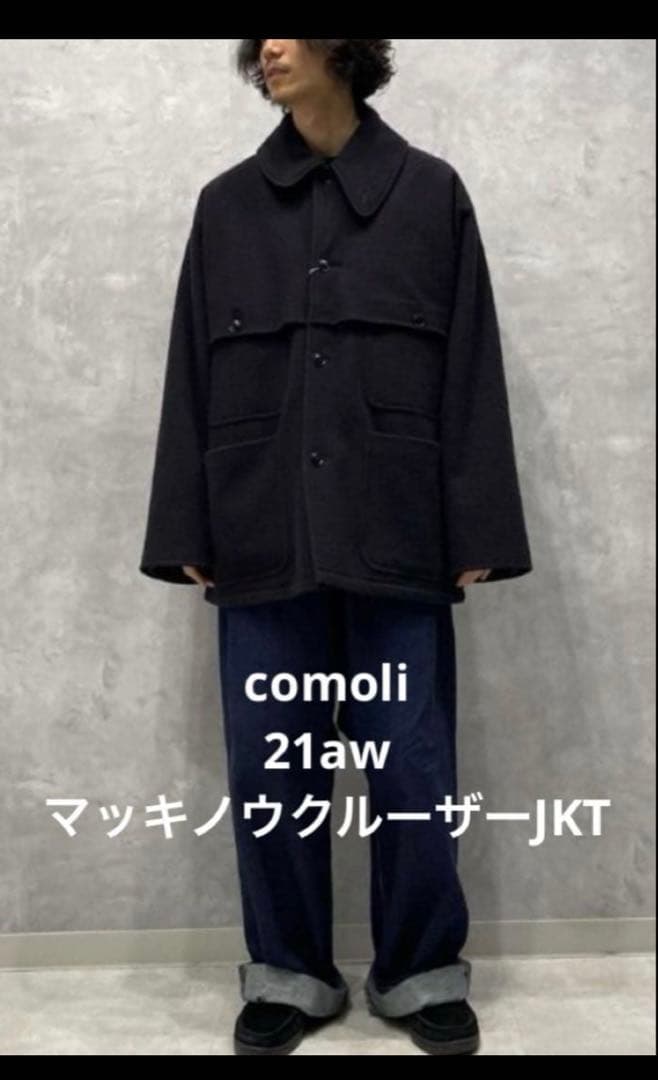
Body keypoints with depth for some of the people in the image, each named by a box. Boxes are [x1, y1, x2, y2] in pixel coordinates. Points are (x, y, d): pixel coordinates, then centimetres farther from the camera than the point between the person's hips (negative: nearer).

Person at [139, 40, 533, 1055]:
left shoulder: (430, 193, 6)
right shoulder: (226, 205, 11)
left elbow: (470, 375, 2)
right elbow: (192, 379, 9)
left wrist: (475, 534, -3)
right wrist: (189, 534, 3)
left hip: (395, 536, -1)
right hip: (262, 539, 2)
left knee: (412, 769, 6)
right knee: (269, 772, 7)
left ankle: (423, 974, 25)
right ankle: (288, 975, 26)